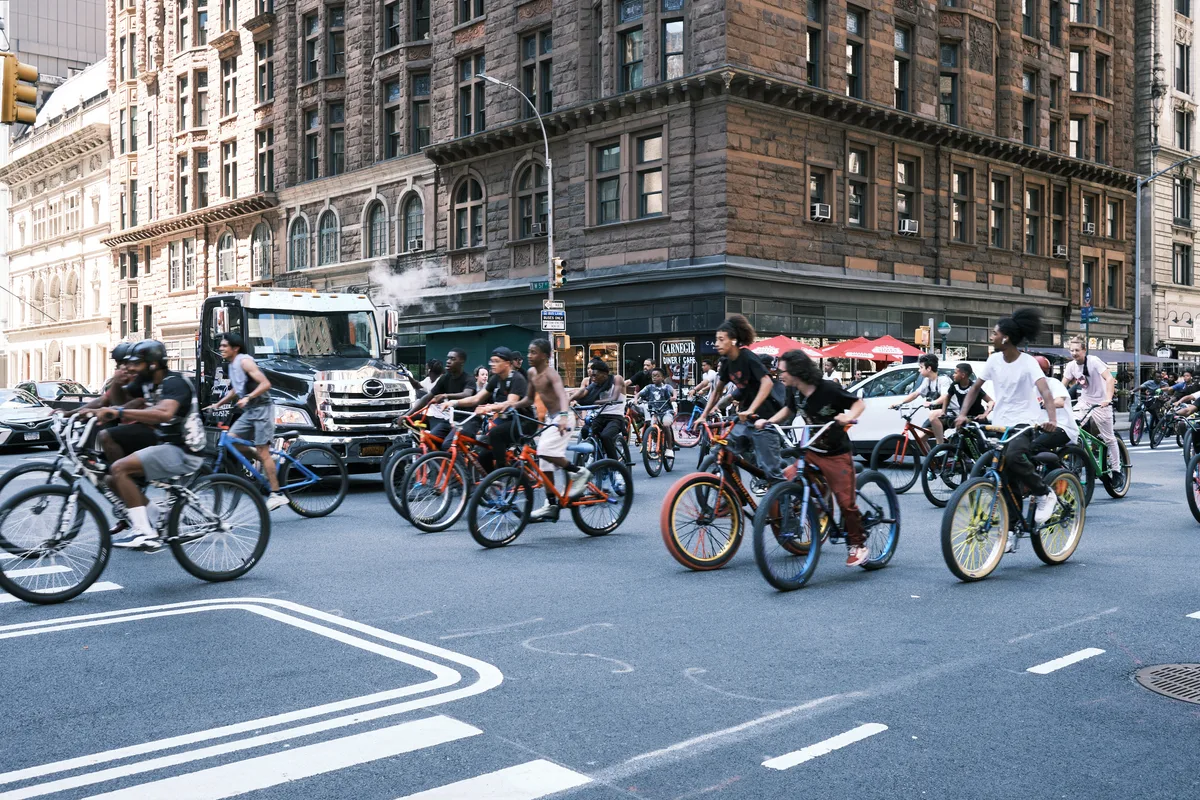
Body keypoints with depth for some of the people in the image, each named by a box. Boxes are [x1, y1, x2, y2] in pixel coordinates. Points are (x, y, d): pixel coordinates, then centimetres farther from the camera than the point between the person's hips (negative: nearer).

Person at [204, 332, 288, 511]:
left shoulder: (244, 361, -12)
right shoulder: (232, 365, 15)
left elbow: (265, 384, -21)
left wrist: (248, 398, -31)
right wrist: (218, 404, 23)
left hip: (261, 409, -9)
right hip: (249, 411, 9)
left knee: (262, 451, -10)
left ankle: (276, 494, -8)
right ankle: (266, 461, 13)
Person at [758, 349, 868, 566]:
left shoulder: (829, 389, -22)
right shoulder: (795, 392, -5)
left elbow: (859, 403, -11)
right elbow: (789, 409, 16)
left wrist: (849, 416, -32)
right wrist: (768, 422, 1)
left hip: (836, 454, -5)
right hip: (810, 450, 5)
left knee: (846, 502, -2)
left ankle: (858, 545, 17)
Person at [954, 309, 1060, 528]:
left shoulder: (1027, 362, -12)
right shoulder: (994, 360, 3)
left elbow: (1045, 391, -25)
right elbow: (975, 388, 9)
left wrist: (1051, 418, -42)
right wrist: (962, 414, -6)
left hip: (1024, 424, -5)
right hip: (999, 425, 5)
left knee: (1013, 456, -33)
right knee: (1006, 481, 2)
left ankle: (1045, 494, -10)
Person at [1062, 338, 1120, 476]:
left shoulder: (1093, 361, -18)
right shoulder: (1071, 366, -1)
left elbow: (1109, 379, -27)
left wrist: (1108, 399, -40)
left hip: (1100, 404, -5)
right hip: (1084, 402, 5)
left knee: (1109, 439, 0)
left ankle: (1116, 470, 10)